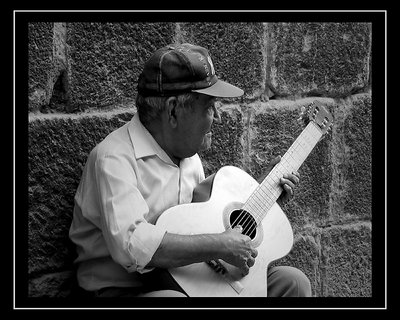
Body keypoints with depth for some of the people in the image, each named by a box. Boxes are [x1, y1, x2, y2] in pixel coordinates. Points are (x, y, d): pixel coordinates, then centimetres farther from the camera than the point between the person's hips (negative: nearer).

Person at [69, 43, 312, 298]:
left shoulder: (189, 155, 14)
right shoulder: (114, 159, -17)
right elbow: (131, 245, -31)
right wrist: (221, 246, -27)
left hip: (193, 283, 9)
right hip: (127, 288, -9)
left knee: (292, 281, -3)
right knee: (170, 297, -41)